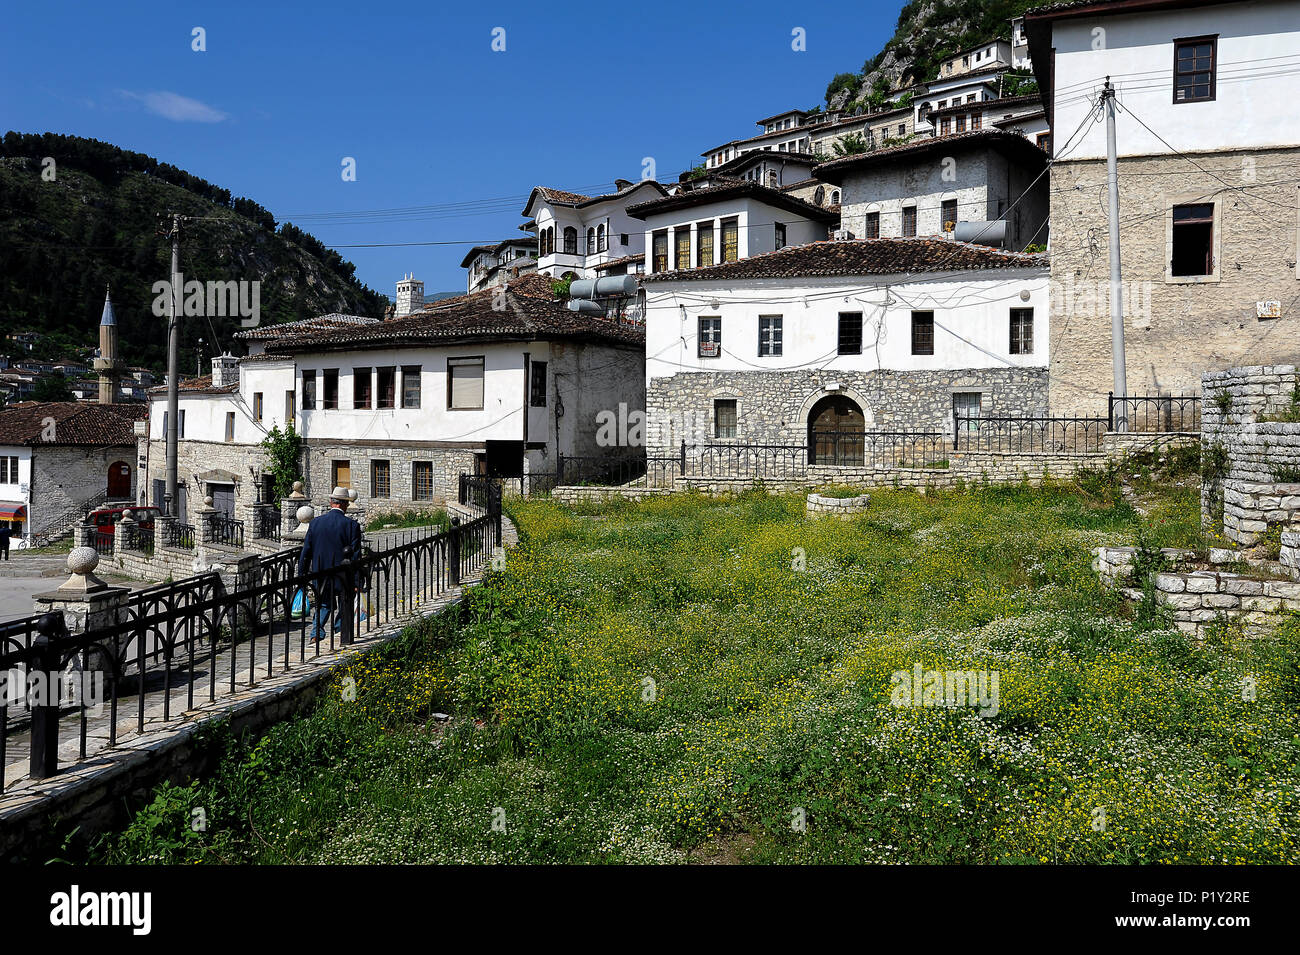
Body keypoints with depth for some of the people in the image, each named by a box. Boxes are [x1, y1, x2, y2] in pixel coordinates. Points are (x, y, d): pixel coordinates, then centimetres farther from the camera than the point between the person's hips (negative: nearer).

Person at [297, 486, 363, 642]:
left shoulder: (315, 523, -2)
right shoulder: (351, 525, -12)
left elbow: (306, 552, 3)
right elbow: (356, 556, -11)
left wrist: (301, 576, 12)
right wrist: (357, 582, -5)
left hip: (320, 575, 3)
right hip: (343, 576, -3)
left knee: (324, 605, 20)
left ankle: (316, 633, 5)